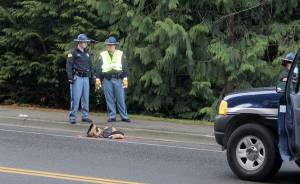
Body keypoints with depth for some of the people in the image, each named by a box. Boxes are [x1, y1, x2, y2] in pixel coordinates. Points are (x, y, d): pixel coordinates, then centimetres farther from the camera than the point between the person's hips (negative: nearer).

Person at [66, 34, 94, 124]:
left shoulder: (86, 53, 17)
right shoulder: (73, 53, -4)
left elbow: (90, 65, 23)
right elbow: (69, 65, -8)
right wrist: (70, 77, -16)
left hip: (86, 78, 7)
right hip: (77, 78, -6)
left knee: (86, 98, 8)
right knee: (75, 98, -8)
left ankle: (85, 116, 14)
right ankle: (72, 117, -4)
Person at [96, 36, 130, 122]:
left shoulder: (120, 54, 9)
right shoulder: (103, 55, 12)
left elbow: (125, 67, 6)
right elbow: (99, 68, 11)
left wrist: (125, 78, -4)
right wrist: (98, 79, 3)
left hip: (118, 80, -1)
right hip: (107, 80, 1)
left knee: (121, 99, -3)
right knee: (109, 100, 1)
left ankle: (124, 117, 2)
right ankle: (112, 117, 7)